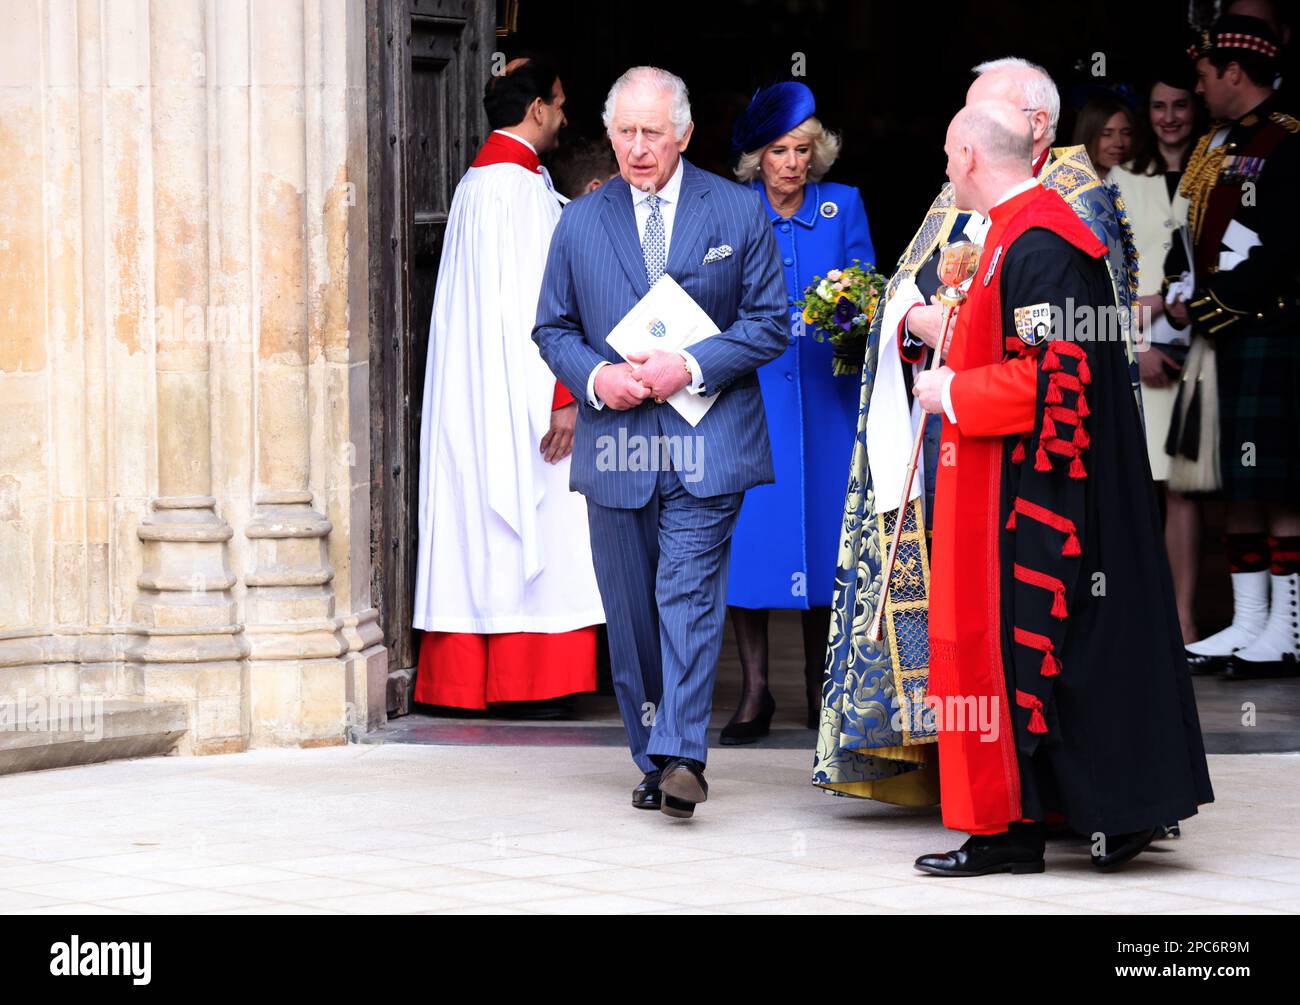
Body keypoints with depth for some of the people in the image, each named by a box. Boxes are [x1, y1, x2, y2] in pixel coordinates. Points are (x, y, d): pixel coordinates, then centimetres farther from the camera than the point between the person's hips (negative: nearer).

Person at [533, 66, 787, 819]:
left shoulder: (740, 212, 3)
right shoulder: (580, 222, 10)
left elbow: (770, 324, 2)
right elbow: (553, 328, 13)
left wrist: (692, 366, -13)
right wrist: (595, 376, -8)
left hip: (706, 444, -3)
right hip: (615, 446, 3)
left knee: (690, 597, -14)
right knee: (630, 614, 7)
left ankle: (681, 756, -20)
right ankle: (655, 758, 17)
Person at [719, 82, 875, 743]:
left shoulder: (842, 206, 7)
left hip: (823, 394, 1)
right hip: (748, 395, -1)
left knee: (825, 524, 1)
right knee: (747, 526, -7)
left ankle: (821, 686, 12)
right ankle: (755, 692, -2)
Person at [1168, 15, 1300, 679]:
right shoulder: (1212, 149, 18)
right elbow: (1188, 239, 20)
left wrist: (1211, 302, -14)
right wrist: (1179, 295, 1)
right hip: (1219, 338, 9)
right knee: (1234, 483, 10)